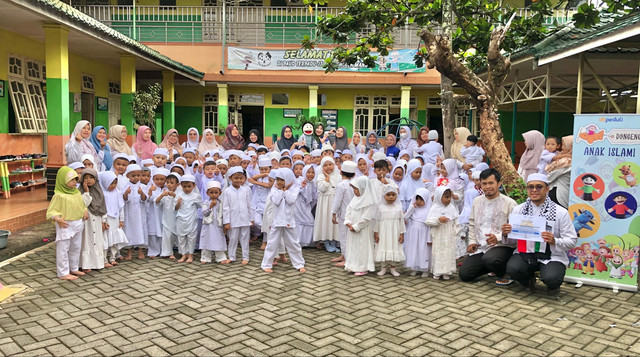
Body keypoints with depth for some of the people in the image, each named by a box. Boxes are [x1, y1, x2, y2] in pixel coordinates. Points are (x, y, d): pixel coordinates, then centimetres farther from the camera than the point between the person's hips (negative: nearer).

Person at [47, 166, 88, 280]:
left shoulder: (77, 192, 8)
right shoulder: (59, 195, -14)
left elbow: (82, 204, 22)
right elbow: (51, 211, -14)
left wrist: (85, 211, 2)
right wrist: (57, 218, -31)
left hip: (78, 224, 8)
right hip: (65, 225, -8)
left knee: (76, 248, 18)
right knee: (63, 249, 1)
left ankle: (74, 268, 33)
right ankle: (63, 273, 10)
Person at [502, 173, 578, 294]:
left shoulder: (561, 212, -4)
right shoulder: (518, 210, 3)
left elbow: (572, 241, -4)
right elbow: (512, 240, 7)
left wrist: (554, 241, -24)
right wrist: (506, 235, -17)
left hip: (551, 257, -2)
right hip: (525, 253, 2)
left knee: (551, 278, -31)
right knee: (512, 268, -28)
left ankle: (553, 285, 11)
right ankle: (529, 279, 11)